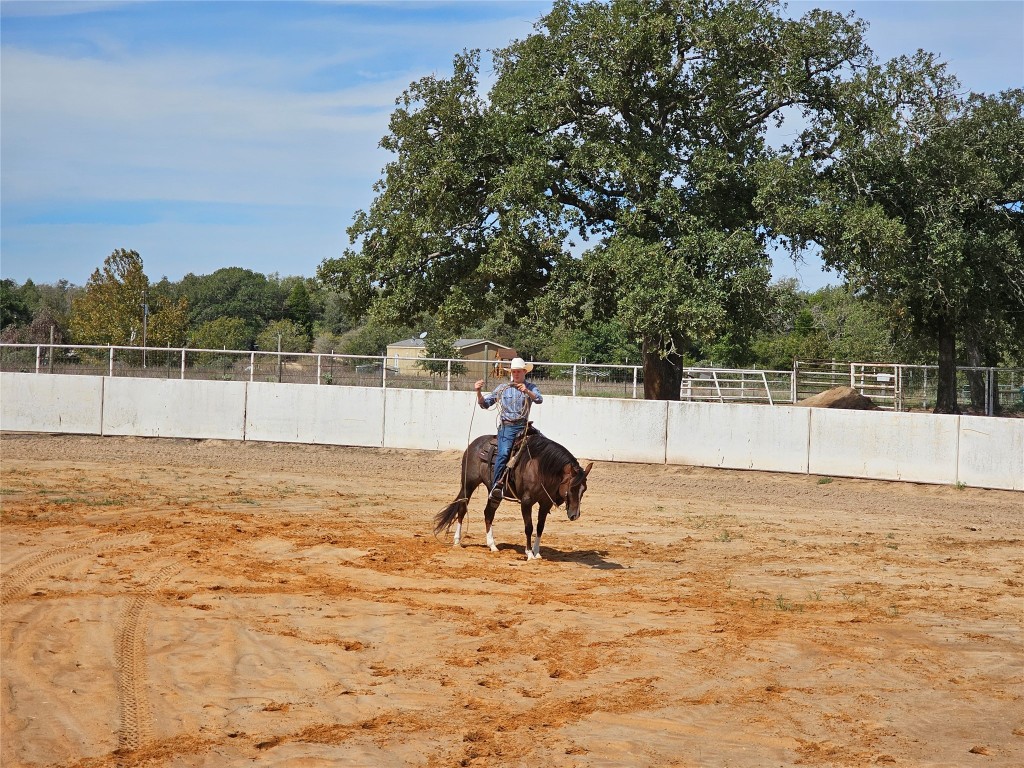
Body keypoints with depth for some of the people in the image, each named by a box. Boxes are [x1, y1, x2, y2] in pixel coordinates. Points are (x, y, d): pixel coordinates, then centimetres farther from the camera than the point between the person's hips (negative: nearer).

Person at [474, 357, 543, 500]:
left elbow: (539, 399, -11)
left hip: (523, 426, 2)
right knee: (504, 452, -26)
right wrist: (478, 392, -4)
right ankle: (497, 485, -31)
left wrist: (527, 391, -29)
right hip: (506, 426, -2)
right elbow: (485, 404, 15)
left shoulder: (530, 387, 10)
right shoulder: (502, 388, 14)